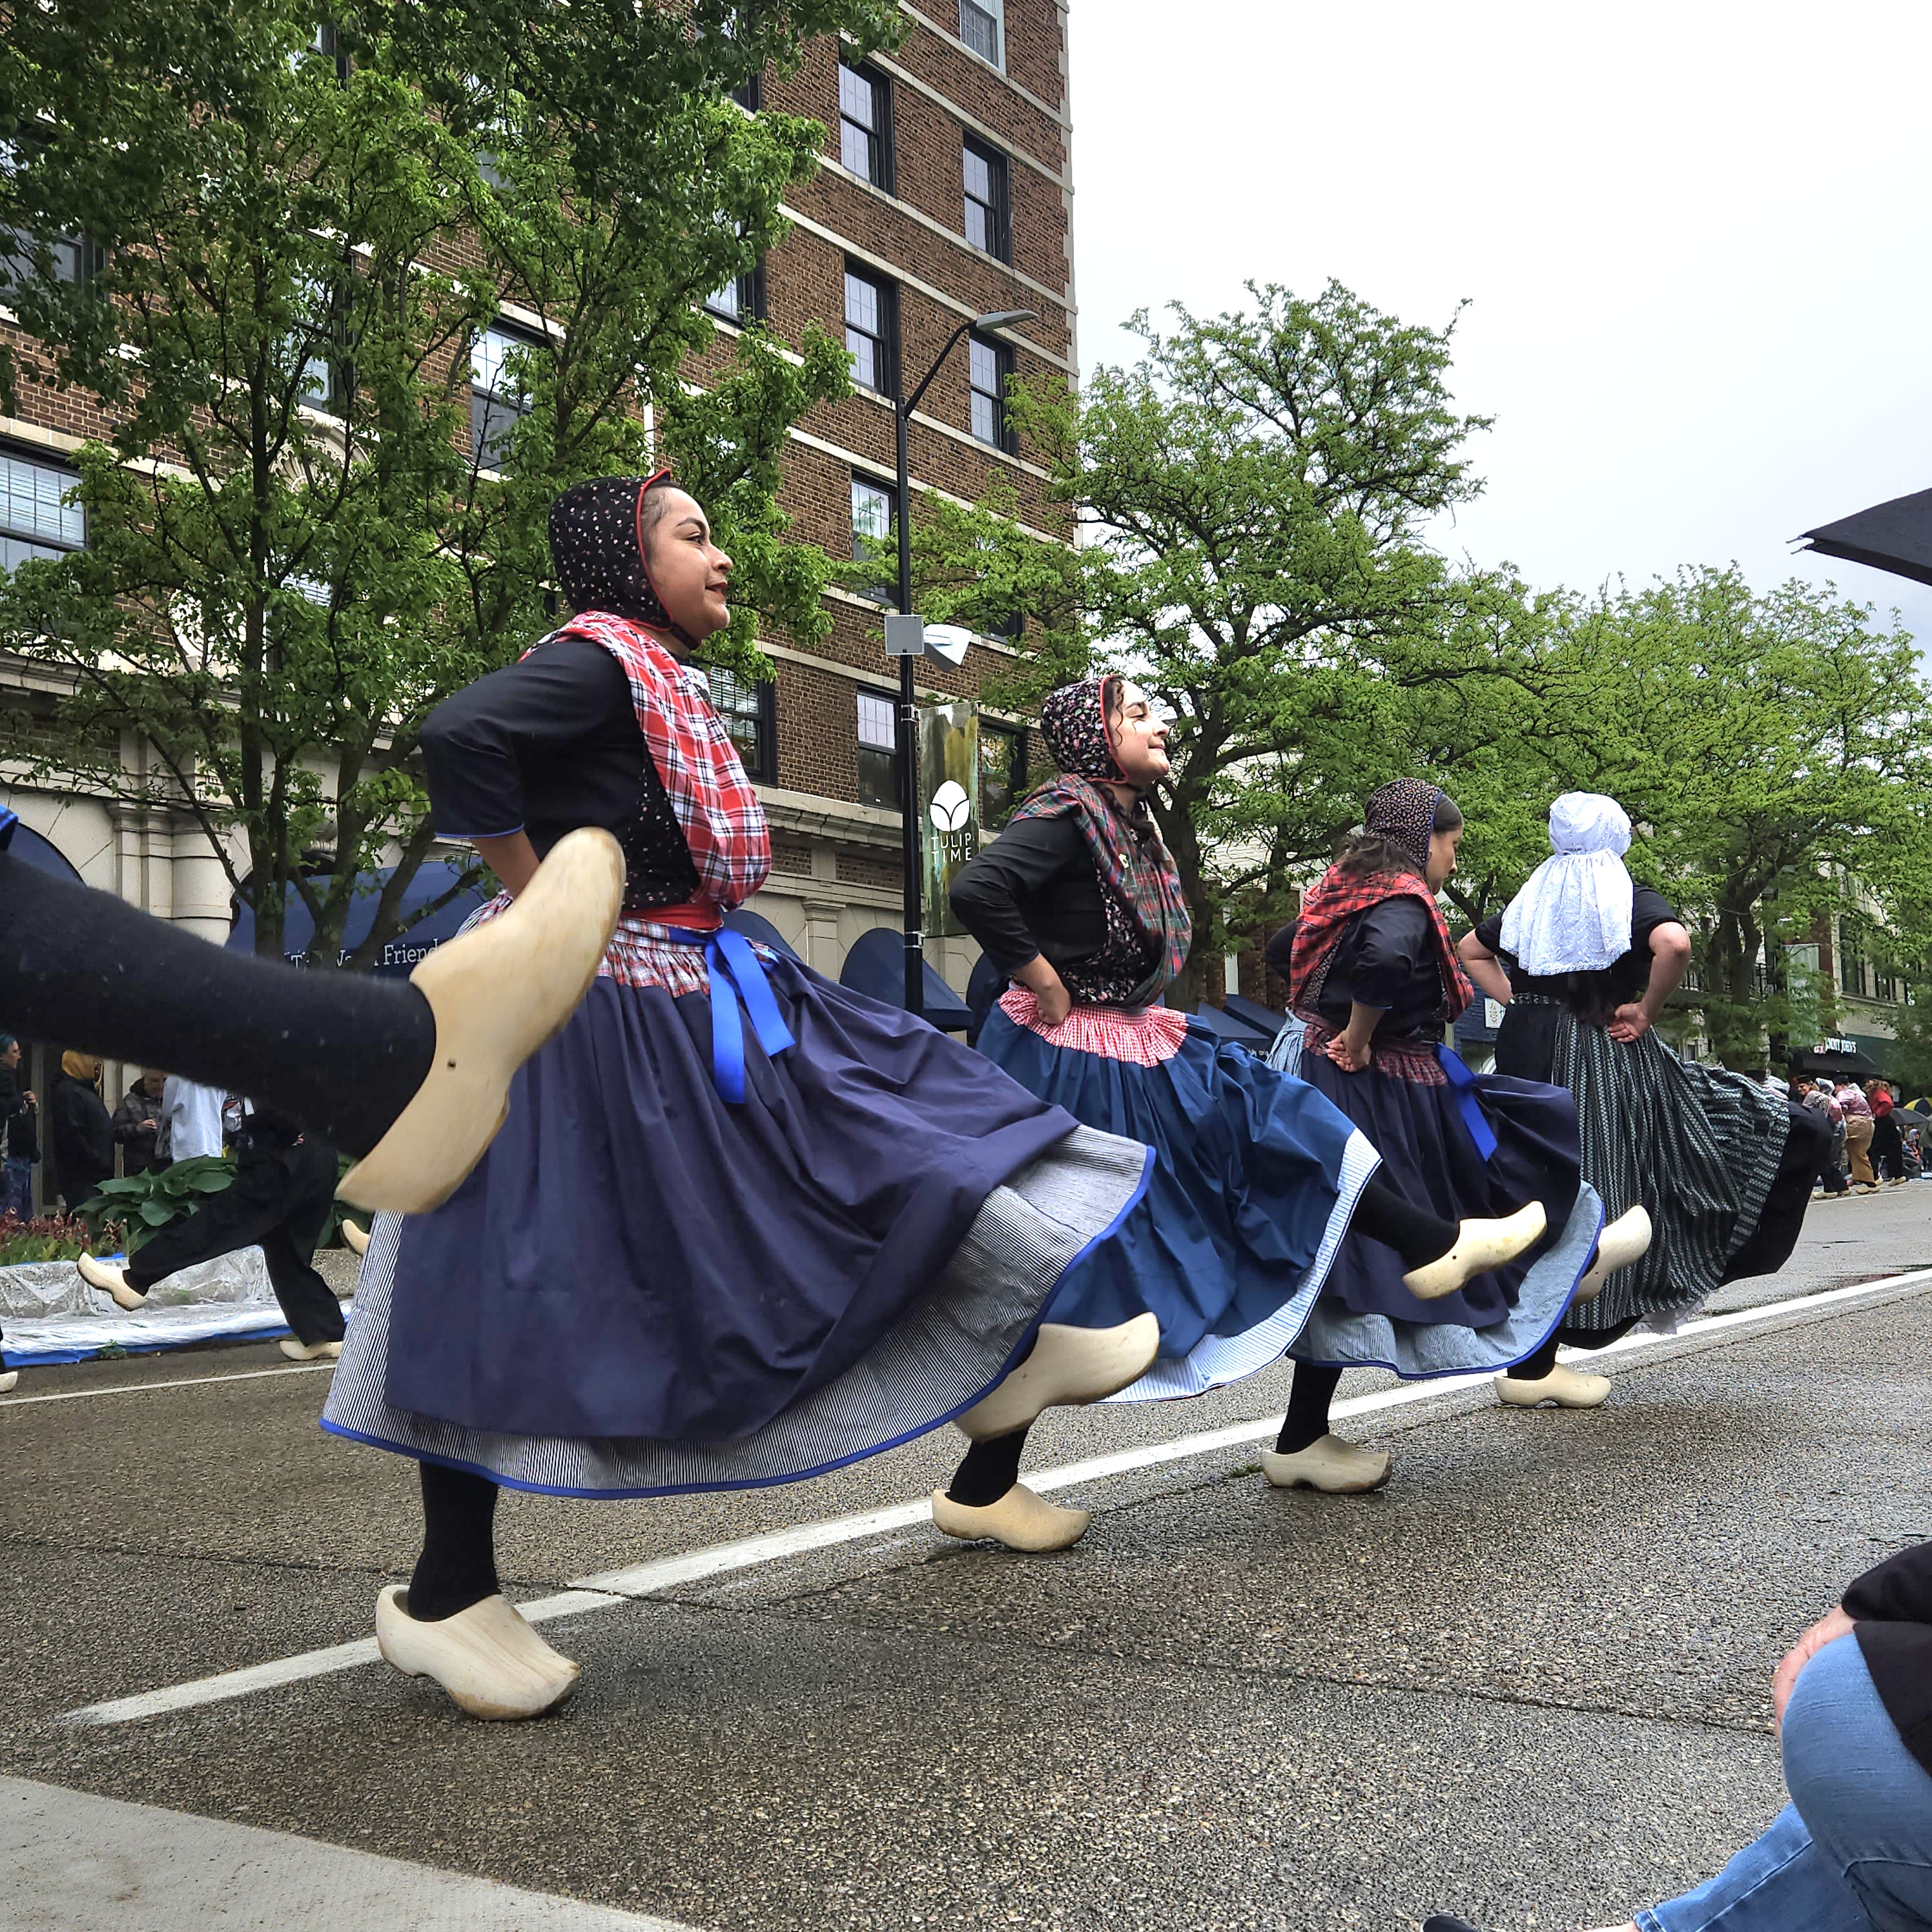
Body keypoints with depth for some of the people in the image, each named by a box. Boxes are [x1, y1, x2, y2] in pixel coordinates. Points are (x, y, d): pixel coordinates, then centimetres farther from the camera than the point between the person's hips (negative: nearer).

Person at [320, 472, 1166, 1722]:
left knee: (866, 1139, 11)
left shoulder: (668, 684, 16)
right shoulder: (600, 660, -13)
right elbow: (458, 736, -30)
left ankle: (999, 1353, 20)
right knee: (526, 1293, -3)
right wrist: (536, 899, -21)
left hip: (693, 998, 10)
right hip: (581, 1018, -10)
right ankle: (445, 1594, 8)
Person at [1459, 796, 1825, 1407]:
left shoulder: (1531, 900, 12)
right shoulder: (1630, 899, -5)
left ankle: (1528, 1362, 13)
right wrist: (1646, 1009, -12)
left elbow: (1470, 950, 21)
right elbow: (1674, 944, -25)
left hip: (1527, 1051, 5)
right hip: (1606, 1058, -5)